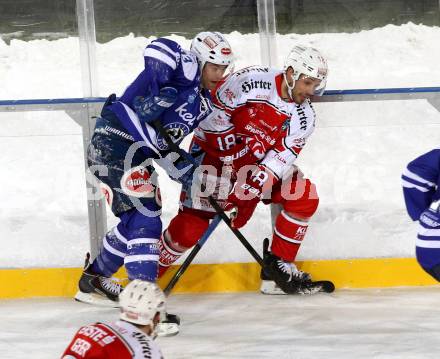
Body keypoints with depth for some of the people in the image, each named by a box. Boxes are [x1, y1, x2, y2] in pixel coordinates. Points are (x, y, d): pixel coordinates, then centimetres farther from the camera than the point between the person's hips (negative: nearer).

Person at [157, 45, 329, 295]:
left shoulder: (305, 116, -7)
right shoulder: (251, 82, -21)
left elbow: (284, 154, -15)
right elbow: (214, 115, -16)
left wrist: (256, 184, -27)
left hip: (258, 164, 5)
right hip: (215, 155, -5)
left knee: (305, 198, -10)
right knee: (191, 227, -13)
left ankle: (277, 267, 0)